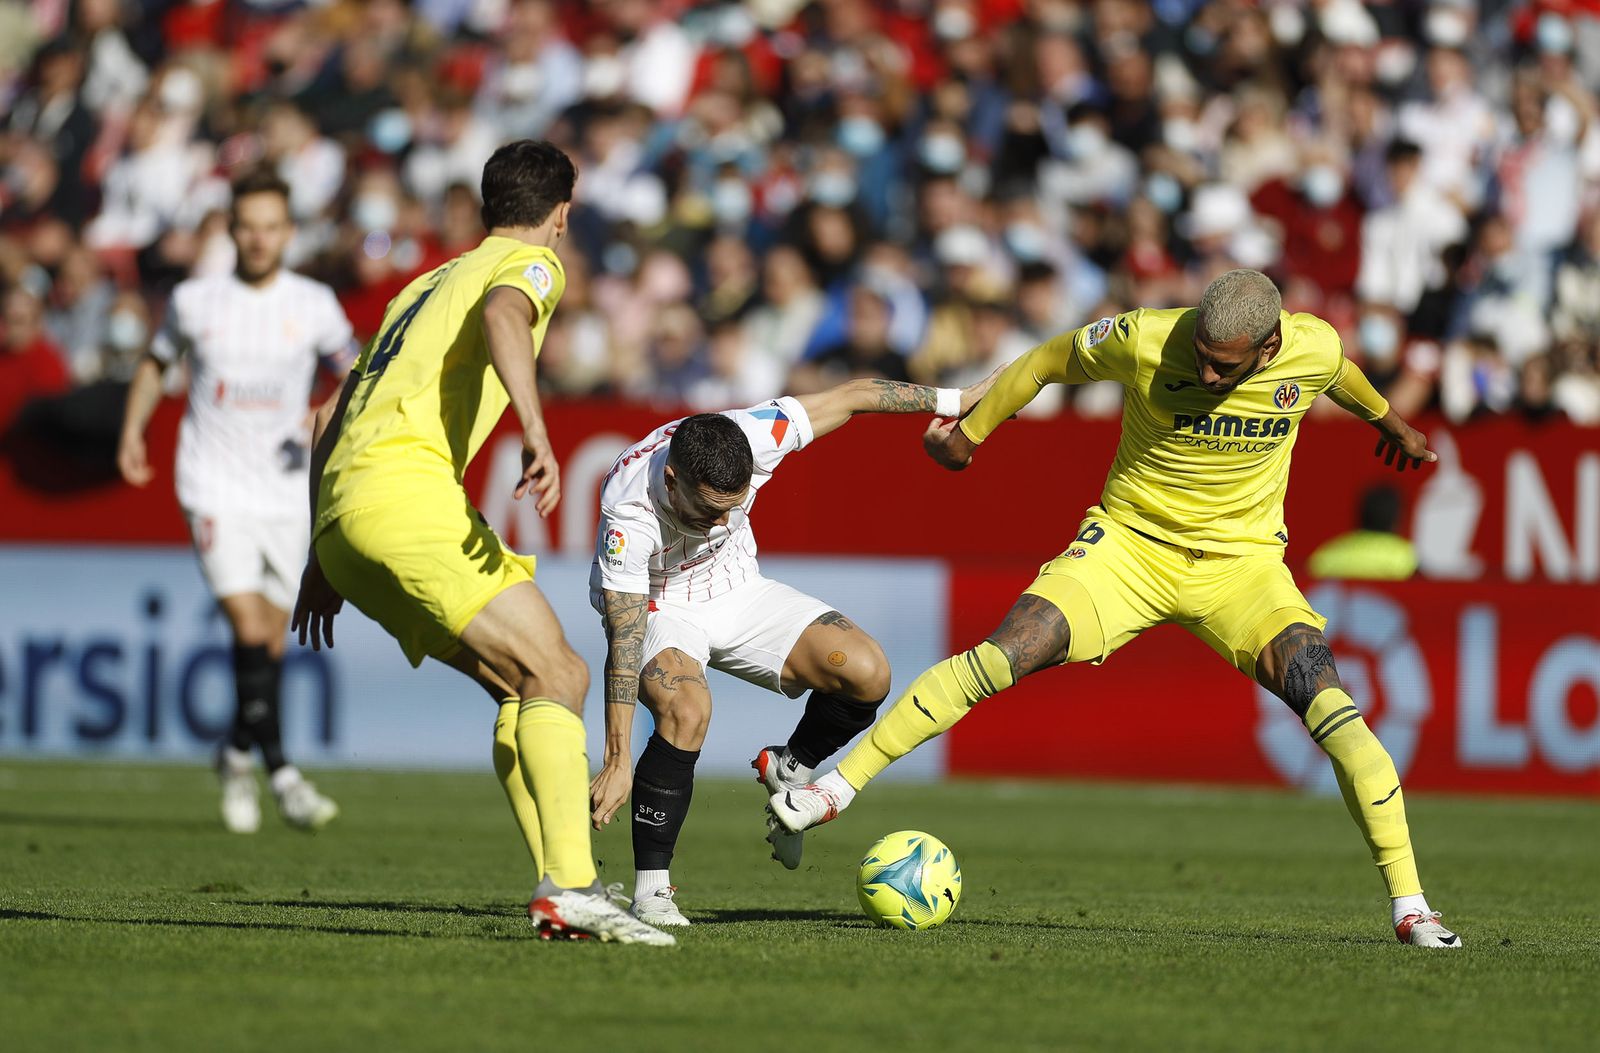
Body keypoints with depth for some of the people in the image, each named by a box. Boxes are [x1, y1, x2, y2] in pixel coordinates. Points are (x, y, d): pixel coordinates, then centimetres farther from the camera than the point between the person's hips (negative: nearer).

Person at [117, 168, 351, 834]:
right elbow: (156, 361, 18)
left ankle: (238, 754, 30)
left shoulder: (314, 305, 1)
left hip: (286, 493, 2)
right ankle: (281, 773, -18)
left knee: (272, 642, 7)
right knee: (250, 628, -17)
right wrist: (132, 431, 8)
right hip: (215, 489, -2)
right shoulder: (195, 302, 0)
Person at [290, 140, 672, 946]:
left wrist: (321, 561, 33)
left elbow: (329, 420, 32)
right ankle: (570, 886, -24)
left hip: (341, 515, 8)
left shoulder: (430, 283, 33)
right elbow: (503, 315, -18)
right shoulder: (530, 262, 9)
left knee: (523, 689, 11)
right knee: (555, 674, -11)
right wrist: (537, 437, -30)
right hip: (407, 487, -8)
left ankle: (558, 891, 1)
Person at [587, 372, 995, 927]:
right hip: (657, 608, -4)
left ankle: (788, 770, 14)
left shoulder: (750, 438, -29)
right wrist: (617, 762, -34)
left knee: (867, 674, -15)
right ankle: (650, 890, -23)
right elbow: (623, 645, -33)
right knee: (687, 709, -36)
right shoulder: (628, 515, -36)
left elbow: (851, 398, -13)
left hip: (737, 592, 4)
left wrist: (955, 400, -5)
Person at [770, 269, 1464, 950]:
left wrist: (1386, 420, 34)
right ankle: (839, 785, -11)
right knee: (1004, 656, -21)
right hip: (1131, 541, -1)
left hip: (1243, 559, 1)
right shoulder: (1142, 339, -20)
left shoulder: (1314, 348, -14)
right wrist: (970, 430, 12)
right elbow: (1049, 361, 0)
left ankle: (1409, 905, -15)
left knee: (1325, 701, -21)